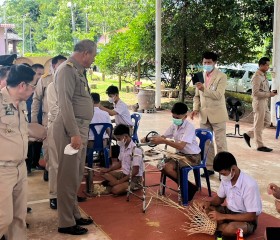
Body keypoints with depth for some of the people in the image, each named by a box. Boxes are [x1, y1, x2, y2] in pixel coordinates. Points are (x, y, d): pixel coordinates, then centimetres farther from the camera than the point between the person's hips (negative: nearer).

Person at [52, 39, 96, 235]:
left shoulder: (78, 70, 18)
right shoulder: (67, 69, -11)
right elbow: (65, 103, -19)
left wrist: (81, 131, 15)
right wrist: (74, 133, -23)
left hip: (80, 128, 10)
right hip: (71, 129, -10)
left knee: (77, 176, 16)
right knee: (69, 176, -3)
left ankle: (74, 214, 28)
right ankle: (66, 223, 6)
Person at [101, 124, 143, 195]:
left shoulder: (136, 150, -21)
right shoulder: (122, 147, 5)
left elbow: (135, 171, -22)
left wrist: (120, 181, -23)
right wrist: (108, 169, 4)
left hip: (135, 178, -9)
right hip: (124, 174, 9)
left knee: (115, 190, -30)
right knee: (105, 174, -1)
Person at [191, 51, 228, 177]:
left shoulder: (221, 76, -7)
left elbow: (218, 95, -19)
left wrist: (204, 89, -30)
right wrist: (195, 108, 0)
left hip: (217, 115, -5)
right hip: (204, 115, 6)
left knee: (220, 143, -1)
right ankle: (209, 167, 20)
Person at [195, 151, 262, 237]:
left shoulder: (249, 185, -27)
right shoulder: (226, 178, -7)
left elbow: (251, 216, -26)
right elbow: (220, 198, 10)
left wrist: (223, 216, -28)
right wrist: (209, 203, -13)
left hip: (247, 220, -7)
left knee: (231, 228, -40)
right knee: (198, 205, -7)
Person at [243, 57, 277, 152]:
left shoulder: (263, 76, 13)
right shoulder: (257, 77, -16)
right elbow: (255, 93, -21)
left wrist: (270, 93, 3)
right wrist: (269, 95, -18)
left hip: (265, 102, 9)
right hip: (259, 102, -9)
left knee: (267, 122, 15)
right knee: (259, 125, 0)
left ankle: (248, 134, 23)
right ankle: (260, 145, 9)